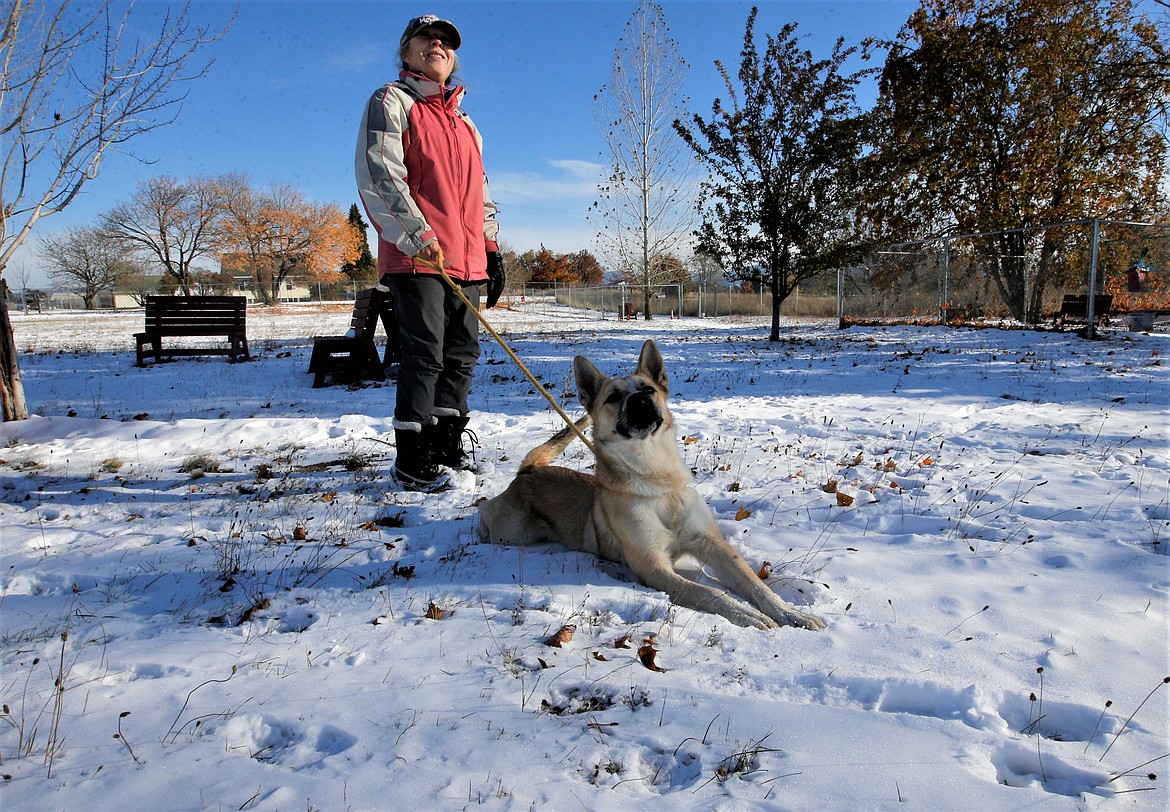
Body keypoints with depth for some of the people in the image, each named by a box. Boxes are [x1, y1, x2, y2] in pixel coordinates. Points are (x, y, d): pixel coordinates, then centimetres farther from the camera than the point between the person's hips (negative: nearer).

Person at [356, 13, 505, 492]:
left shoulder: (464, 123, 25)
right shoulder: (392, 102, 4)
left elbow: (481, 194, 27)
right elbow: (378, 175, -10)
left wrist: (491, 248, 16)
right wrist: (417, 235, -20)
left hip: (466, 260, 7)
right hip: (415, 257, -7)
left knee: (462, 353, 7)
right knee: (425, 354, -11)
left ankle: (447, 445, 19)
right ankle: (412, 461, -3)